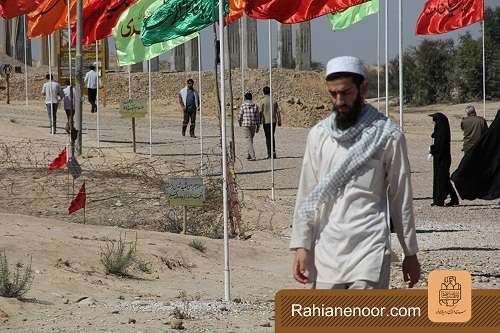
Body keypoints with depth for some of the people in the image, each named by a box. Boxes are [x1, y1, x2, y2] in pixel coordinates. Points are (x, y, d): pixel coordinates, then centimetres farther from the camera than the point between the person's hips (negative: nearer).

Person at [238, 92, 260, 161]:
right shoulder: (255, 106, 2)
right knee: (250, 140, 21)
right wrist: (258, 127, 9)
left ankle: (253, 156, -15)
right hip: (253, 125, 4)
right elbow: (258, 117, 2)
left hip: (245, 125, -4)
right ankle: (249, 155, 28)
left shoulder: (243, 106, -7)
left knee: (248, 140, -5)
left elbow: (240, 116, -4)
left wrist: (240, 123, 16)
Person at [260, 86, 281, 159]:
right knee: (272, 137, 17)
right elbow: (278, 111, 2)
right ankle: (273, 151, 6)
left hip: (266, 121, -3)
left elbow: (261, 112, -7)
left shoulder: (263, 101, -9)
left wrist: (259, 122, 2)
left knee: (268, 137, 3)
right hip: (273, 121, 3)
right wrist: (279, 121, 9)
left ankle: (269, 154, 1)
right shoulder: (274, 100, 1)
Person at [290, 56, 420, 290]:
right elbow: (307, 195, 11)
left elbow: (401, 199, 4)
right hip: (326, 250, 4)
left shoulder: (388, 136, 0)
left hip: (369, 247, -4)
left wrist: (410, 253, 7)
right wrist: (301, 245, 3)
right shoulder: (319, 135, 9)